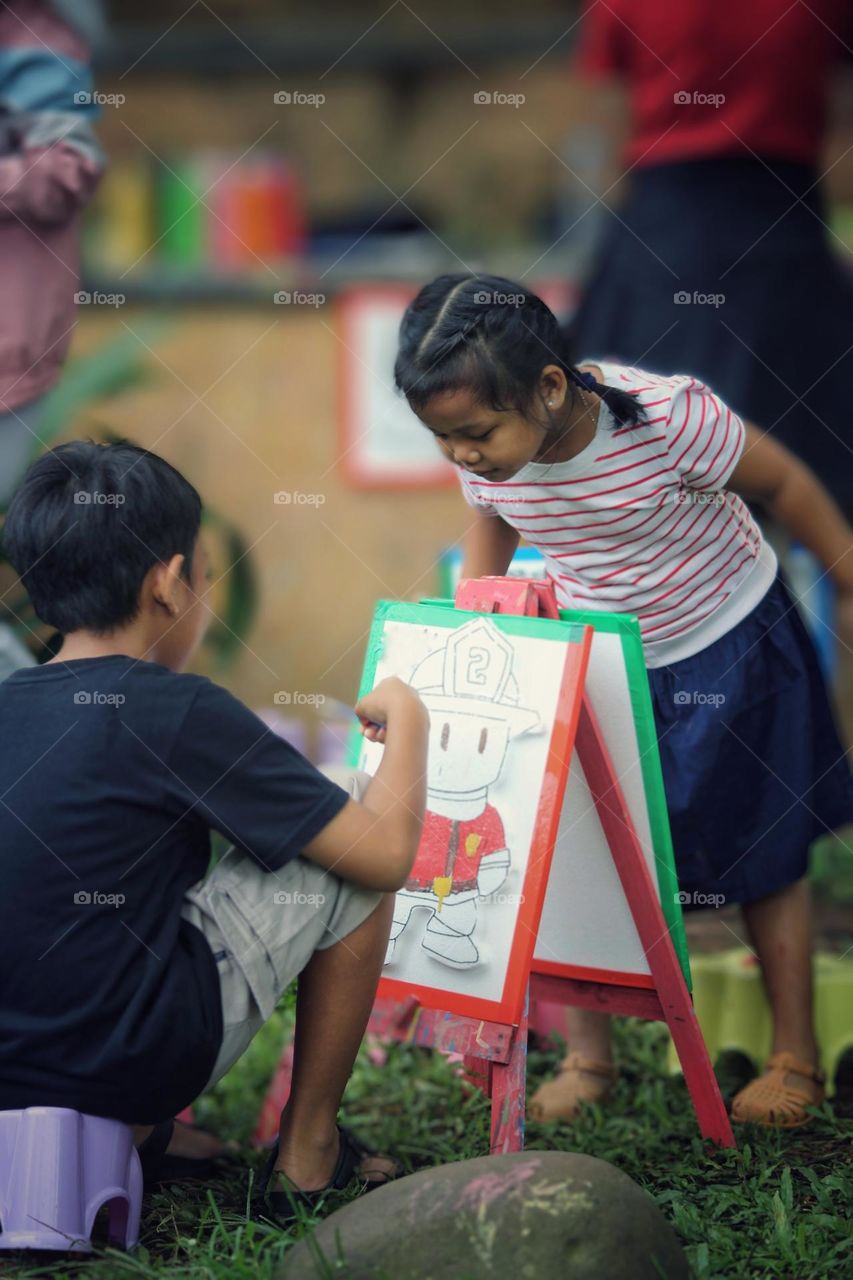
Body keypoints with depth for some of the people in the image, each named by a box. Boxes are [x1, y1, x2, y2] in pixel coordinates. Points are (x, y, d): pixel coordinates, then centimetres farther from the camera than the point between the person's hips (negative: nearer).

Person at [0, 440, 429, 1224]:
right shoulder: (179, 712, -13)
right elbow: (387, 854, -11)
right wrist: (407, 719, 7)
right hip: (133, 1064, -7)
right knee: (354, 848, 5)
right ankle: (309, 1155, 11)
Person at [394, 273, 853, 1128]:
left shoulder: (670, 418, -35)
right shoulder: (487, 457, -20)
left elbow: (782, 482, -18)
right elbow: (489, 530, 4)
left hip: (724, 647, -4)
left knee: (762, 859, 8)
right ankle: (587, 1057, 15)